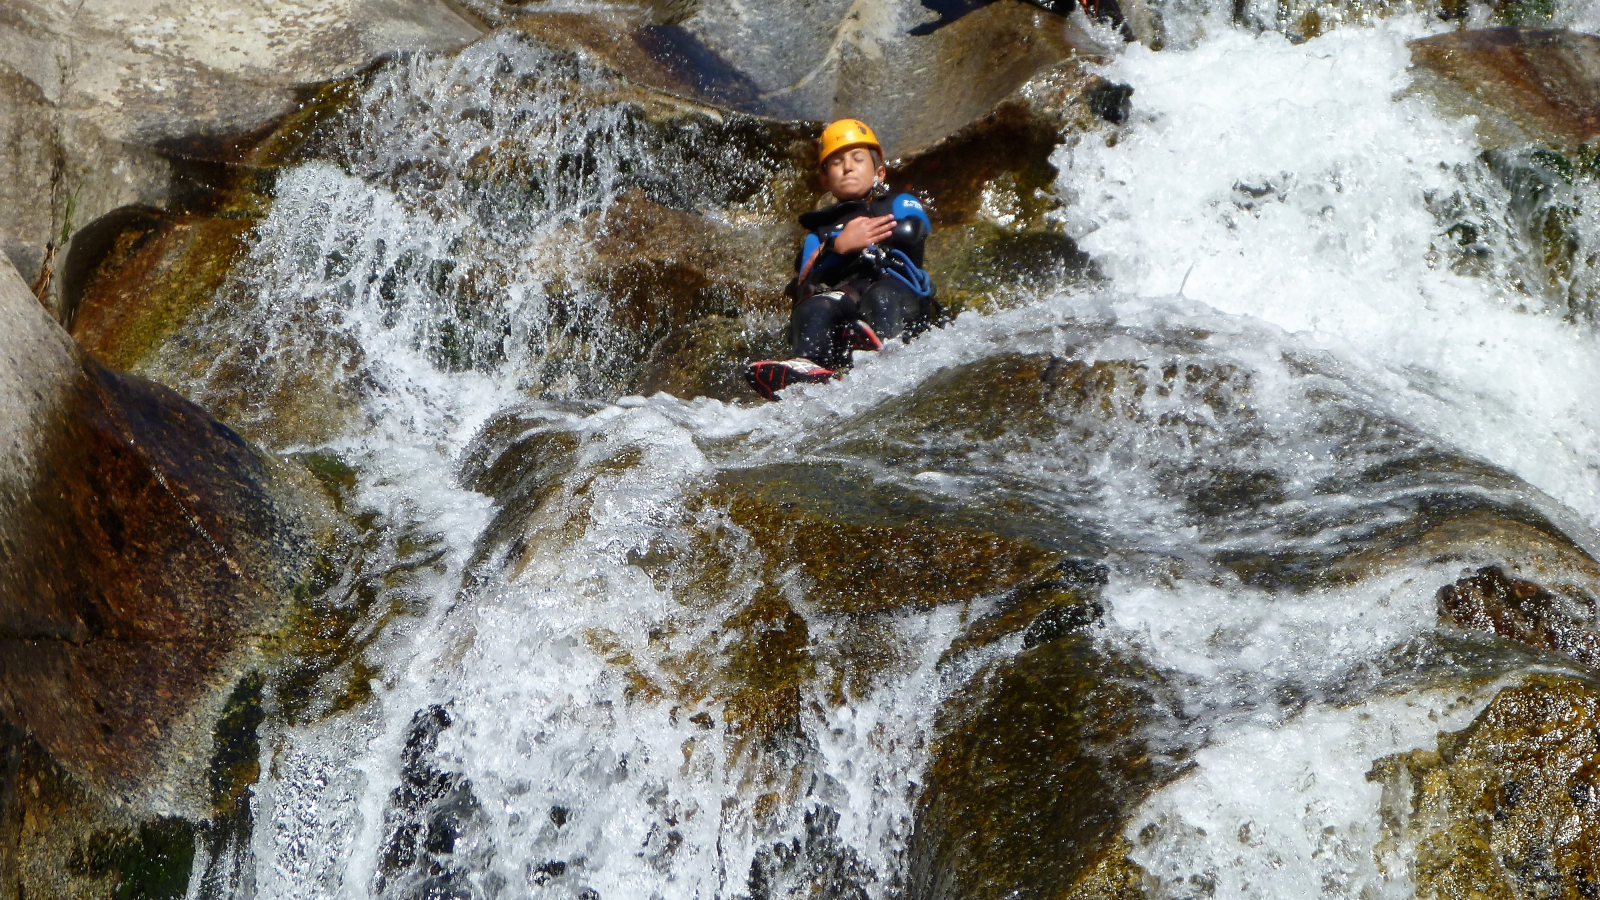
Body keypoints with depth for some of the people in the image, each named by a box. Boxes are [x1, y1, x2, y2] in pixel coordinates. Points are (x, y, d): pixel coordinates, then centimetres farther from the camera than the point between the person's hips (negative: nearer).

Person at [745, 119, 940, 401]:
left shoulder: (901, 205, 32)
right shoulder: (819, 232, 35)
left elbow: (911, 231, 3)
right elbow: (804, 283, 11)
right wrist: (839, 246, -8)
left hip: (903, 308, -1)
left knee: (882, 295, -35)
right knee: (814, 308, -32)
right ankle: (808, 368, -60)